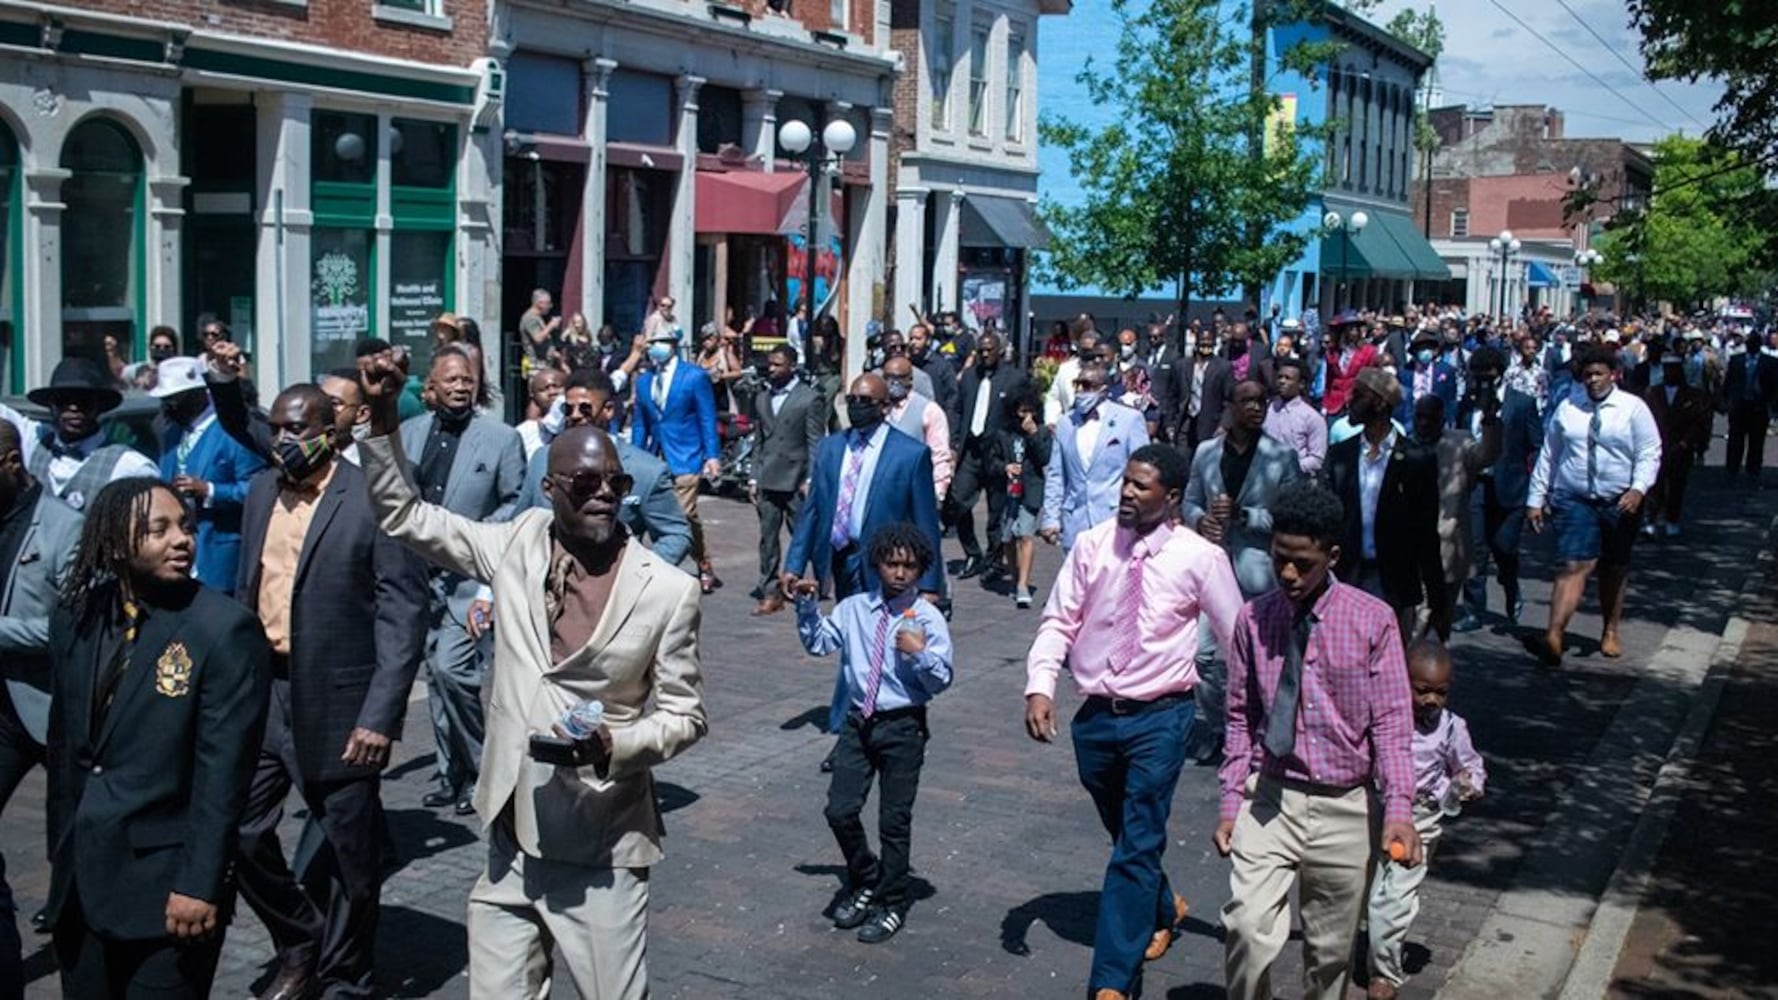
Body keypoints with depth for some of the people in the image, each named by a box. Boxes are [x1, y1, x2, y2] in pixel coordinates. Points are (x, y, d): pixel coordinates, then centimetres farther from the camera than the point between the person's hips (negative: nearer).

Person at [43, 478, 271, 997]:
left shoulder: (225, 629, -13)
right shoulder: (74, 619, 5)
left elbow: (222, 770, -15)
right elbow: (63, 745, 11)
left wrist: (199, 885, -17)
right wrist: (60, 855, 12)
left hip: (165, 882, -5)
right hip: (80, 879, 5)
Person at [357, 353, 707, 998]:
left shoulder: (668, 589, -7)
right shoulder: (517, 546, 2)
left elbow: (683, 715, -1)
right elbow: (403, 515, 10)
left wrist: (614, 744, -19)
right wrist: (382, 417, -2)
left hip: (602, 851, -3)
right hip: (510, 841, 3)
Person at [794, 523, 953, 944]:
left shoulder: (928, 618, -7)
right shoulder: (855, 609, 3)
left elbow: (941, 680, -8)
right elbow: (818, 642, 13)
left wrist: (920, 652, -25)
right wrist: (807, 605, 1)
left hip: (903, 727, -3)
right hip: (859, 720, 3)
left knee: (894, 820, 6)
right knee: (840, 810, 2)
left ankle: (892, 905, 24)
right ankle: (865, 882, 29)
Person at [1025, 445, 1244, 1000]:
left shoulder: (1200, 558, -9)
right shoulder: (1092, 546, -2)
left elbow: (1237, 638, -2)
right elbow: (1058, 622, -1)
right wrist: (1039, 687, -14)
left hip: (1159, 718, -4)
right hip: (1095, 715, 4)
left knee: (1137, 847, -7)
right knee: (1126, 837, 22)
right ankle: (1163, 909, 51)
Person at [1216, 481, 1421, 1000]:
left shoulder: (1372, 620, -7)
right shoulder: (1254, 620, -1)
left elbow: (1392, 722, -8)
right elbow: (1241, 719, 5)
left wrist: (1399, 808, -18)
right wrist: (1230, 801, 0)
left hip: (1345, 807, 0)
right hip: (1269, 799, 1)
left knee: (1330, 948, 11)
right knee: (1248, 926, -17)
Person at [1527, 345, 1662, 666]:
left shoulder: (1633, 408, -1)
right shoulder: (1567, 408, 4)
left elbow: (1649, 454, -4)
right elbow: (1548, 454, 7)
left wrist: (1638, 489, -20)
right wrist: (1535, 499, 4)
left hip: (1620, 504, 0)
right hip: (1573, 501, 0)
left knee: (1615, 571, 13)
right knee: (1575, 566, -13)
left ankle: (1610, 633, 31)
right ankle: (1553, 638, -23)